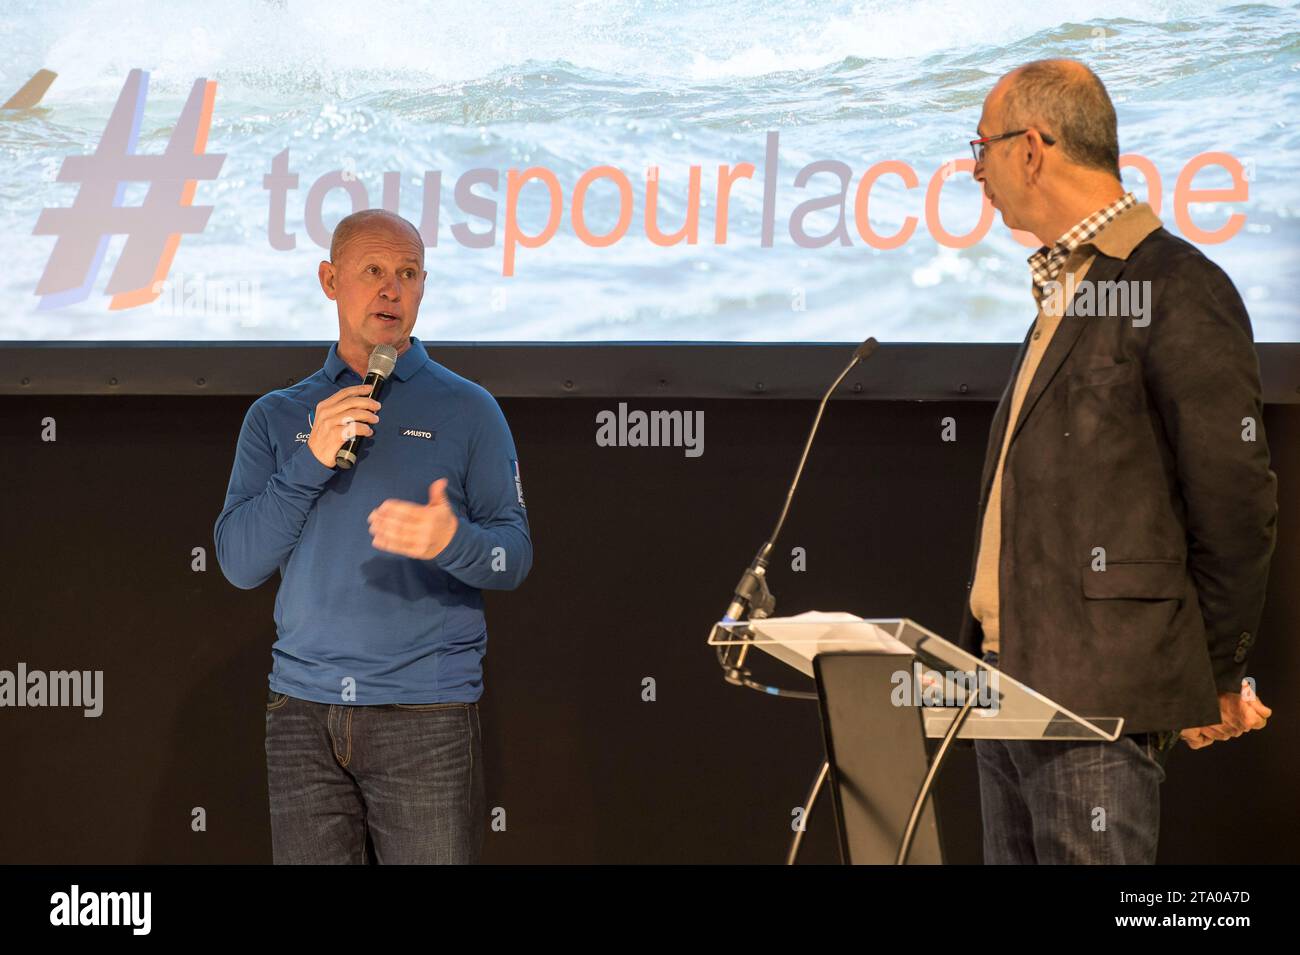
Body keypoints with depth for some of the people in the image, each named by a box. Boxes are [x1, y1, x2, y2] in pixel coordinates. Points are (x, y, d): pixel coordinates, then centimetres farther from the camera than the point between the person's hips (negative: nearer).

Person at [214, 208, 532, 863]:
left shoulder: (467, 410, 6)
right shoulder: (277, 417, 12)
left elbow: (514, 555, -1)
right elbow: (238, 563, 3)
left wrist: (452, 540, -23)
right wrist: (312, 460, -10)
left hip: (427, 712, -2)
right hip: (303, 713, 2)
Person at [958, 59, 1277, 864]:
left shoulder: (1179, 291, -12)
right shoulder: (1064, 292, 19)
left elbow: (1238, 504, -12)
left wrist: (1217, 682, -5)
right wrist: (994, 664, 17)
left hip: (1099, 695, -9)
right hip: (1011, 680, 9)